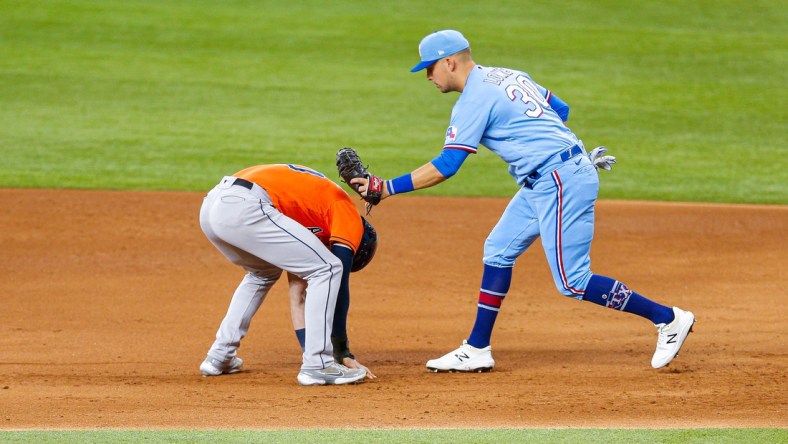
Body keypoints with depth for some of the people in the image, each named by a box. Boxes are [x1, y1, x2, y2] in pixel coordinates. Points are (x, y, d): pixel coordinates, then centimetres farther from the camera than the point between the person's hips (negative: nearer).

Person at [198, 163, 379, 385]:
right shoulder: (348, 214, 12)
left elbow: (297, 298, 36)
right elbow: (339, 285, 5)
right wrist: (343, 354, 9)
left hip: (210, 206, 9)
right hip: (244, 208, -9)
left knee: (263, 274, 36)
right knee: (328, 270, 1)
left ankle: (219, 357, 34)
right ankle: (317, 366, -1)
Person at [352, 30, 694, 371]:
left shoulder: (473, 100, -12)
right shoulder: (507, 76, 15)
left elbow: (445, 166, -15)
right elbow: (560, 109, 21)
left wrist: (387, 188, -12)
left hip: (562, 182, -10)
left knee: (573, 282, -7)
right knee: (498, 250, 12)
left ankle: (667, 318, -1)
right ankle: (477, 350, 14)